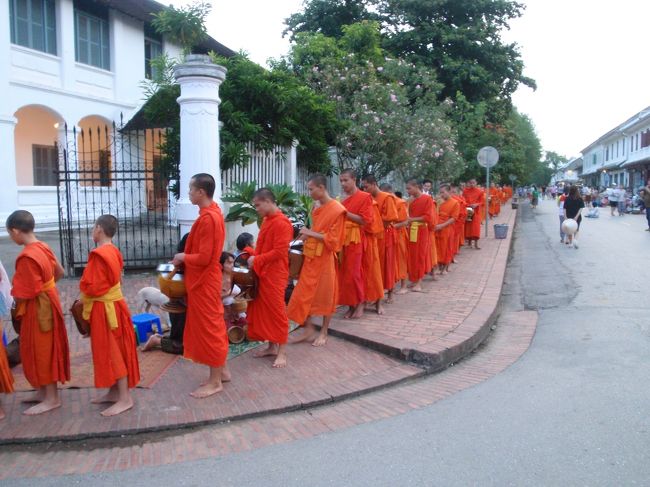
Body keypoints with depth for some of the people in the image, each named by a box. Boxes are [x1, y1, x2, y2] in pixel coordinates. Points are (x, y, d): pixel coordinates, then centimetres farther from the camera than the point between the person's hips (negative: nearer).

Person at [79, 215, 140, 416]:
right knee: (112, 351, 16)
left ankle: (125, 398, 1)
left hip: (104, 309, -10)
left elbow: (93, 287, -21)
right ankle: (114, 392, 26)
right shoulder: (112, 251, 9)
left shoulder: (99, 255, -21)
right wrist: (88, 287, 6)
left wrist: (83, 285, -2)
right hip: (111, 305, 10)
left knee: (112, 352, -4)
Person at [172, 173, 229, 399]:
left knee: (208, 327, -1)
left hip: (203, 281, -10)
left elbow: (203, 257, -24)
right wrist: (186, 257, 6)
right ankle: (222, 371, 29)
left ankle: (215, 382, 10)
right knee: (214, 324, 17)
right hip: (206, 279, 10)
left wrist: (182, 257, -9)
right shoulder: (213, 212, 8)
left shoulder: (207, 218, -23)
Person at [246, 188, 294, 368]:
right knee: (264, 310, 13)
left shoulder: (281, 223, -17)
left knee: (277, 311, -3)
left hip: (275, 275, -9)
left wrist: (256, 260, -15)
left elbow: (279, 252, -21)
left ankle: (282, 352, 6)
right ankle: (272, 346, 24)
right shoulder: (266, 220, 13)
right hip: (262, 273, 9)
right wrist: (253, 257, 6)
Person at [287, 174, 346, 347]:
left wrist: (311, 234, -17)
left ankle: (324, 332, 19)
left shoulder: (337, 210, -14)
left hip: (325, 258, -7)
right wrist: (307, 235, 4)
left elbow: (333, 239, -16)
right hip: (311, 256, 7)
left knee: (325, 295, 5)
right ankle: (308, 329, 20)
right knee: (304, 293, 7)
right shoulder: (317, 208, 9)